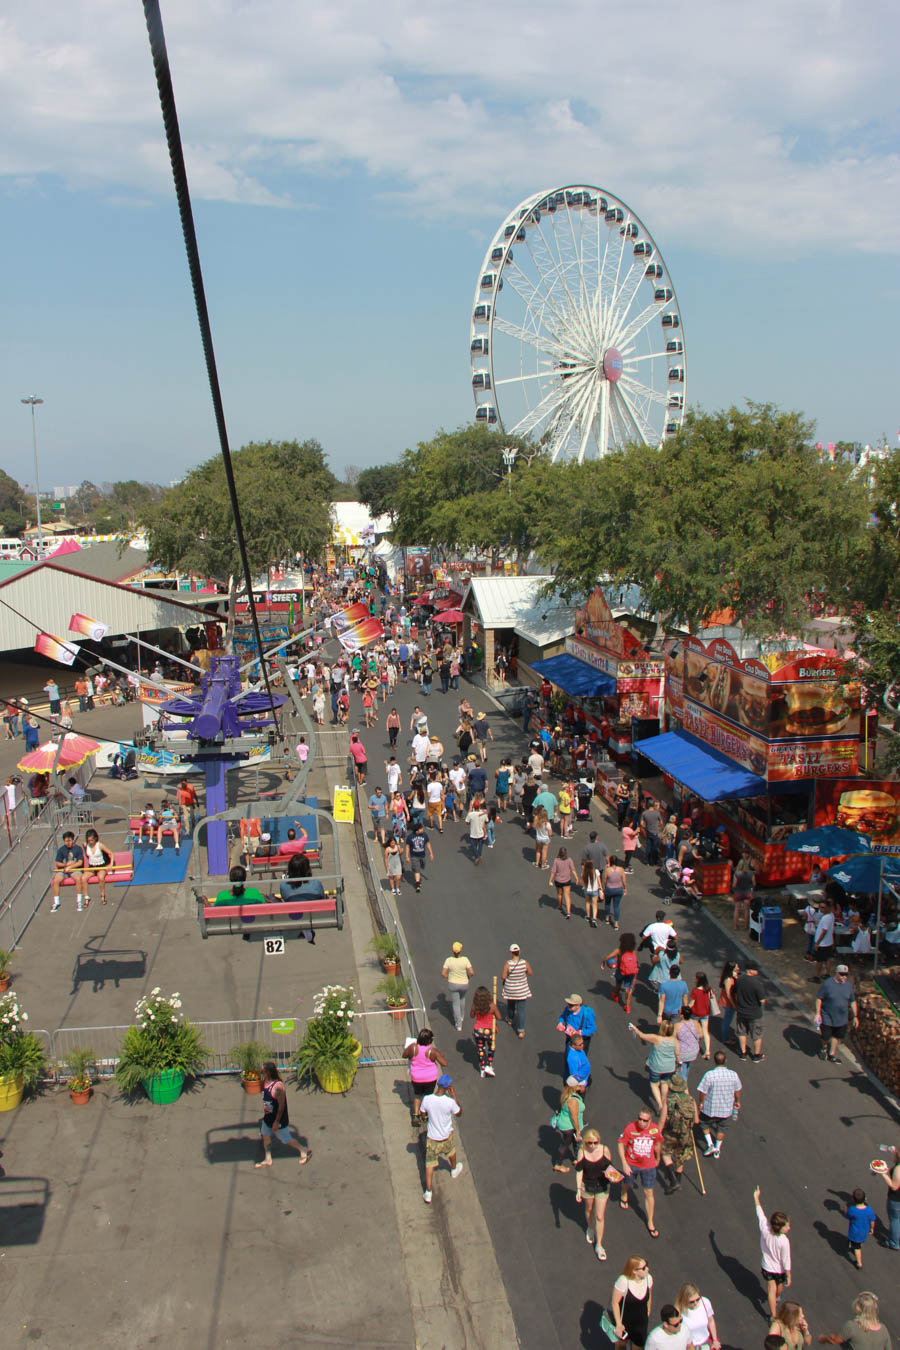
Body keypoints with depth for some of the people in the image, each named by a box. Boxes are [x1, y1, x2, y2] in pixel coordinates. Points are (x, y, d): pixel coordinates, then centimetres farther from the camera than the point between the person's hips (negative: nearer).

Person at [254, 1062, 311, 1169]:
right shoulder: (265, 1082, -6)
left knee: (287, 1140, 8)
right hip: (268, 1117, 8)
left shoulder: (278, 1086, -33)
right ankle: (268, 1160, 36)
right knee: (265, 1136, 18)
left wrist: (276, 1122, -21)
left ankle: (305, 1152, 28)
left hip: (278, 1119, -8)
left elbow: (281, 1106, -26)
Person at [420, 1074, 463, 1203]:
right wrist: (453, 1096, -7)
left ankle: (428, 1193, 10)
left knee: (429, 1164, 10)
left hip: (431, 1138, 0)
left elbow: (423, 1114, -1)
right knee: (451, 1151, 31)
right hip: (446, 1137, 0)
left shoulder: (426, 1099, -20)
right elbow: (459, 1113, -6)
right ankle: (454, 1169, 56)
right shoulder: (450, 1102, -27)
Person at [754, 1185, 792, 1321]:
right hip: (779, 1269, -1)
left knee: (771, 1290, 13)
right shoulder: (784, 1241, -34)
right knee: (779, 1286, 30)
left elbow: (760, 1213, -11)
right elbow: (786, 1261, -24)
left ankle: (773, 1316, 13)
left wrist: (756, 1198, 3)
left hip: (767, 1267, 1)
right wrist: (789, 1277, -11)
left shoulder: (764, 1229, -25)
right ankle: (777, 1298, 58)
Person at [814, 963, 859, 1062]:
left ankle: (832, 1053, 36)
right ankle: (824, 1047, 39)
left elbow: (853, 1001, 7)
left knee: (837, 1036, 15)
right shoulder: (827, 984, -17)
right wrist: (818, 1013, -16)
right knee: (825, 1037, 6)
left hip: (841, 1019, 4)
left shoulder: (849, 985, -3)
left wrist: (855, 1016, 6)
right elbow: (819, 998, -11)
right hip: (827, 1018, -4)